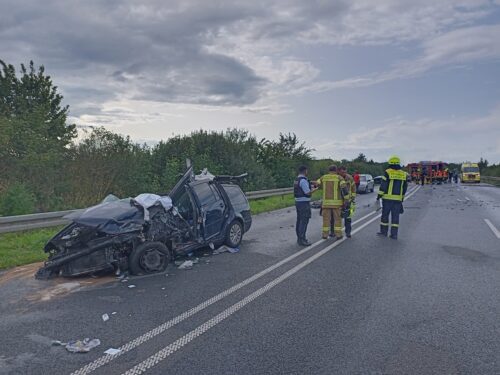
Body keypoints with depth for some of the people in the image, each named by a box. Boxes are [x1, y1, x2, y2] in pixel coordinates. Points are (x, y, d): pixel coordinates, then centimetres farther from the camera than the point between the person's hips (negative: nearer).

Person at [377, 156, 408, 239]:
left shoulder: (388, 172, -7)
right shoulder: (403, 174, 7)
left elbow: (383, 185, -11)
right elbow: (404, 187, 13)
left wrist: (379, 195, -3)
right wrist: (402, 198, 23)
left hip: (387, 198, -3)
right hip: (398, 198, 3)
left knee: (385, 214, 8)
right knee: (395, 216, 7)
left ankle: (384, 232, 15)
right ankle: (394, 234, 7)